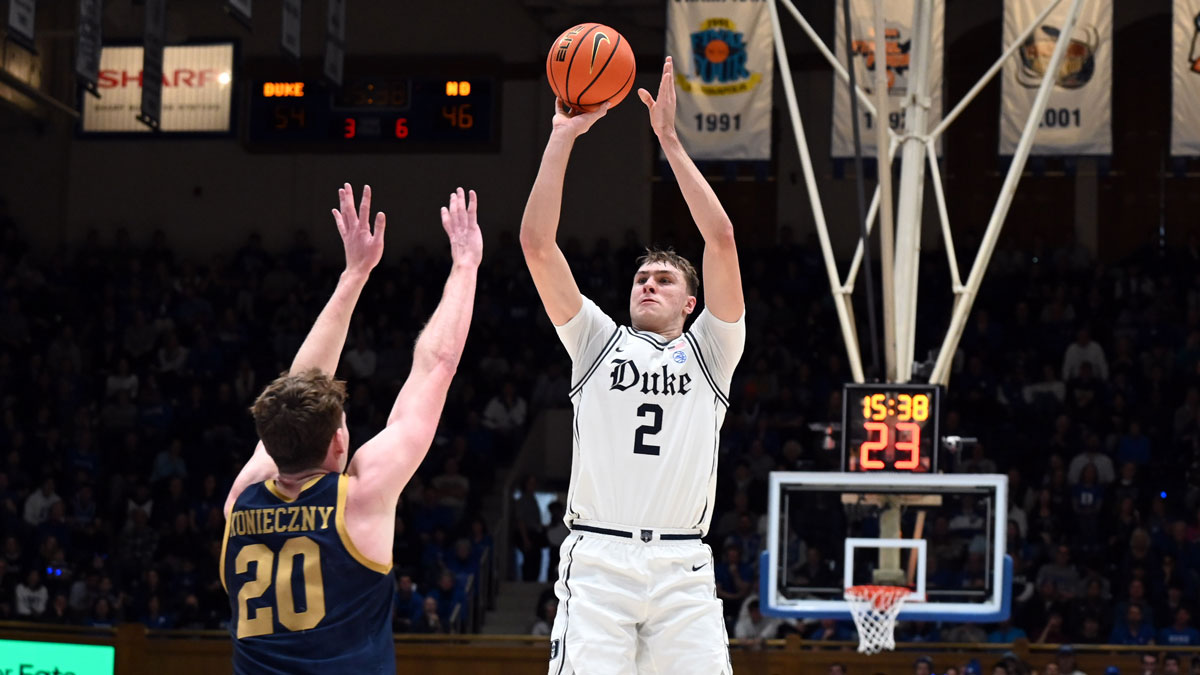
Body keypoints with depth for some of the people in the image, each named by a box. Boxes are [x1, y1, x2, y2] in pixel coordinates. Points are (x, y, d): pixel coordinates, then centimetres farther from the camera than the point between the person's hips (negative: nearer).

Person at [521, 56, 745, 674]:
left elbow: (721, 238, 4)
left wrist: (670, 140, 3)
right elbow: (537, 243, 8)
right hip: (597, 559, 0)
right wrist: (562, 137, 5)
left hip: (682, 569, 0)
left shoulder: (709, 350, 16)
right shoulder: (598, 341, 18)